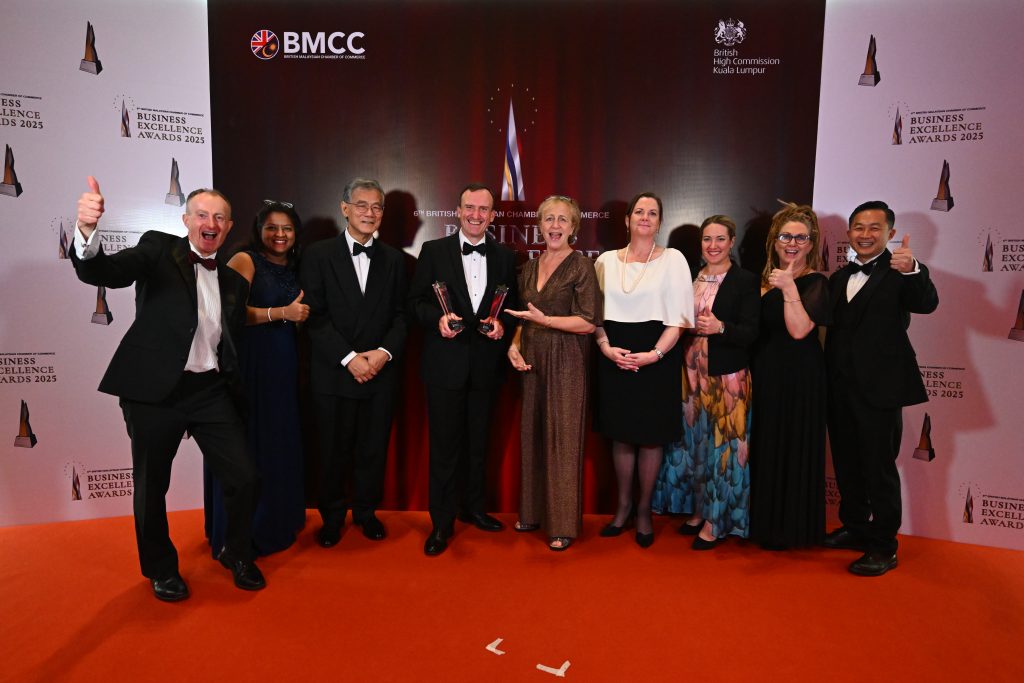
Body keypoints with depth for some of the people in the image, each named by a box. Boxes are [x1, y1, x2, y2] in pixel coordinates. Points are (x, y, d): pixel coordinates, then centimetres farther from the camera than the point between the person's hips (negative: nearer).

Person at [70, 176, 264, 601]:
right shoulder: (159, 250, -1)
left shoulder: (234, 282, 12)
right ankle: (161, 568, 34)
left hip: (211, 391, 3)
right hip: (155, 391, -3)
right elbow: (102, 272, -19)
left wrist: (235, 393, 7)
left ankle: (237, 554, 29)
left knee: (243, 477, 2)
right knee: (151, 486, 11)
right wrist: (87, 231, -40)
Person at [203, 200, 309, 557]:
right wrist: (281, 313, -21)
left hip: (282, 367, 7)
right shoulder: (245, 261, -7)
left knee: (280, 443, 11)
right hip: (248, 365, -6)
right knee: (247, 446, 0)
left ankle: (277, 521, 27)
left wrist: (302, 313, 4)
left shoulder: (294, 267, 14)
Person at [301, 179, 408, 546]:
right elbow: (315, 316, -7)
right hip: (334, 373, -2)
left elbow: (400, 315, 7)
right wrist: (350, 358, -14)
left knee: (374, 448, 11)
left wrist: (384, 352, -10)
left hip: (381, 372, 2)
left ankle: (366, 511, 31)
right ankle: (332, 515, 29)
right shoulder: (318, 254, -1)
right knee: (333, 450, 9)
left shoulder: (393, 258, 8)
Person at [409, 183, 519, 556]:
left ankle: (474, 507, 35)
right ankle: (442, 521, 19)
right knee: (445, 444, 4)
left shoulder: (505, 256, 7)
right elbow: (416, 301, -1)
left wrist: (502, 323, -10)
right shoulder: (434, 251, 0)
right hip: (445, 363, -2)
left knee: (479, 442, 16)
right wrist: (438, 318, -19)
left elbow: (513, 304, 10)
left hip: (486, 364, 3)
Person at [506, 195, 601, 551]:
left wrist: (545, 320, -18)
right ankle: (534, 512, 27)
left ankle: (564, 524, 13)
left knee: (563, 440, 0)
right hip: (532, 362, 6)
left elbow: (588, 322, -12)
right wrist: (515, 344, 2)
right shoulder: (529, 268, 12)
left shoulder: (582, 266, -6)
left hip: (566, 362, -6)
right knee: (533, 435, 11)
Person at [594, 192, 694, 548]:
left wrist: (654, 354, -16)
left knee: (650, 437, 5)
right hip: (615, 357, 2)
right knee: (620, 435, 10)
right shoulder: (606, 261, 8)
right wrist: (606, 348, -8)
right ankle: (624, 505, 27)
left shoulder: (673, 259, 1)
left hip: (657, 357, -2)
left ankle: (644, 509, 23)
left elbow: (677, 318, -4)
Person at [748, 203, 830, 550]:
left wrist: (789, 289, -29)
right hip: (764, 374, 7)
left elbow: (799, 330, -23)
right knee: (765, 446, 13)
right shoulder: (766, 279, 10)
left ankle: (789, 528, 18)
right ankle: (765, 522, 29)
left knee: (791, 447, 2)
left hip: (798, 378, -7)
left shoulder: (815, 283, -9)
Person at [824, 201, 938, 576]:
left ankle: (883, 547, 14)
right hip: (840, 387, 6)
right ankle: (855, 527, 34)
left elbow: (927, 304, -25)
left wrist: (912, 270, -43)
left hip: (879, 388, -6)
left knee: (880, 468, 1)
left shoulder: (900, 272, -6)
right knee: (846, 463, 17)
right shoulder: (839, 277, 13)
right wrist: (827, 379, 11)